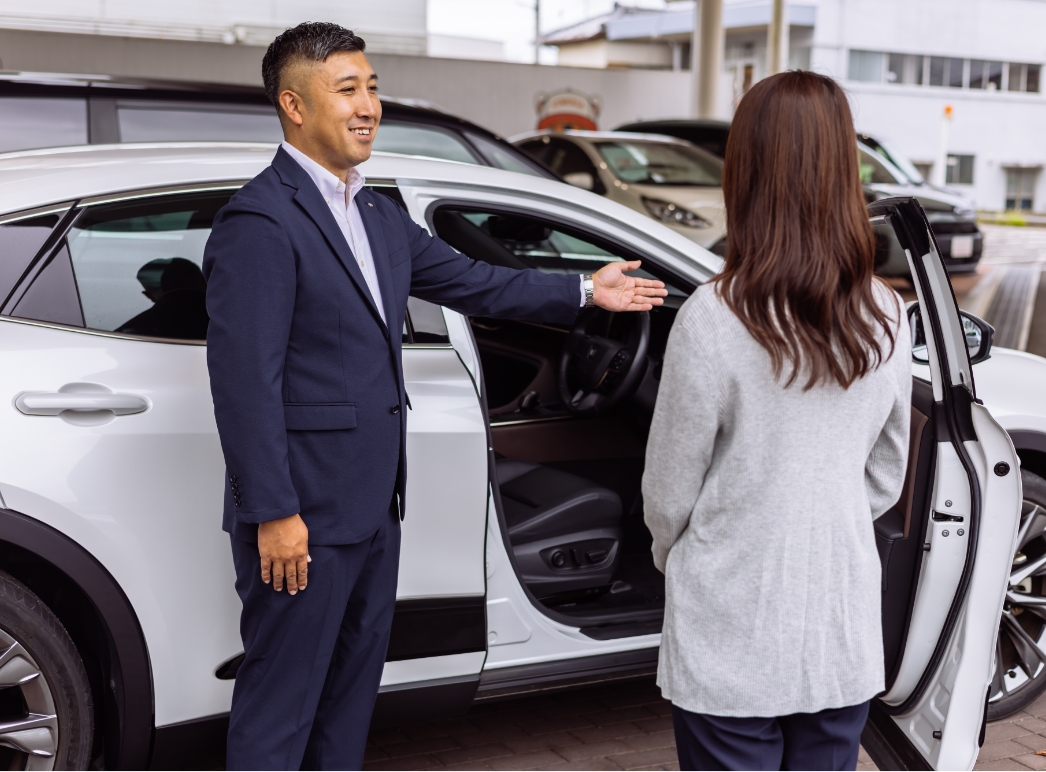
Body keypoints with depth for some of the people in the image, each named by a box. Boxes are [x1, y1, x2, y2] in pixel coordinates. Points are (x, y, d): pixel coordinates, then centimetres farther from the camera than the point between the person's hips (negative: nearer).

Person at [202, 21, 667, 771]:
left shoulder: (380, 216, 12)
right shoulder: (260, 222, -18)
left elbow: (470, 281, 20)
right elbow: (244, 378, -21)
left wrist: (584, 290, 18)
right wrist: (273, 514, -22)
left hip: (373, 504, 9)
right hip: (303, 513, -9)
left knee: (354, 680, 22)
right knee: (282, 701, 3)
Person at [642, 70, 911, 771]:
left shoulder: (714, 320, -20)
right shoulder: (887, 318, -5)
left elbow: (669, 495, -9)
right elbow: (885, 480, 8)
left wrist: (673, 554, 12)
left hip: (733, 645, -4)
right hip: (846, 643, 4)